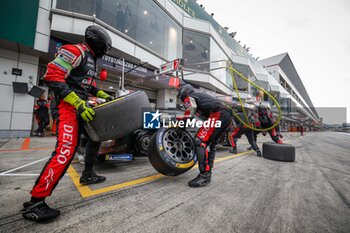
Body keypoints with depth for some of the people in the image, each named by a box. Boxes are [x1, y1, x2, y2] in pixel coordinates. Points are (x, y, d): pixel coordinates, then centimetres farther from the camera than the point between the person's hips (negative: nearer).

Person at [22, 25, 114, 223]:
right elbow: (52, 76, -19)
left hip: (81, 105, 10)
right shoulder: (75, 51, -9)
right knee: (66, 150, -21)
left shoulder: (91, 59, 20)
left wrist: (103, 94, 24)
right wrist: (78, 103, -26)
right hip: (67, 105, -10)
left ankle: (88, 174, 28)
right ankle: (35, 202, -9)